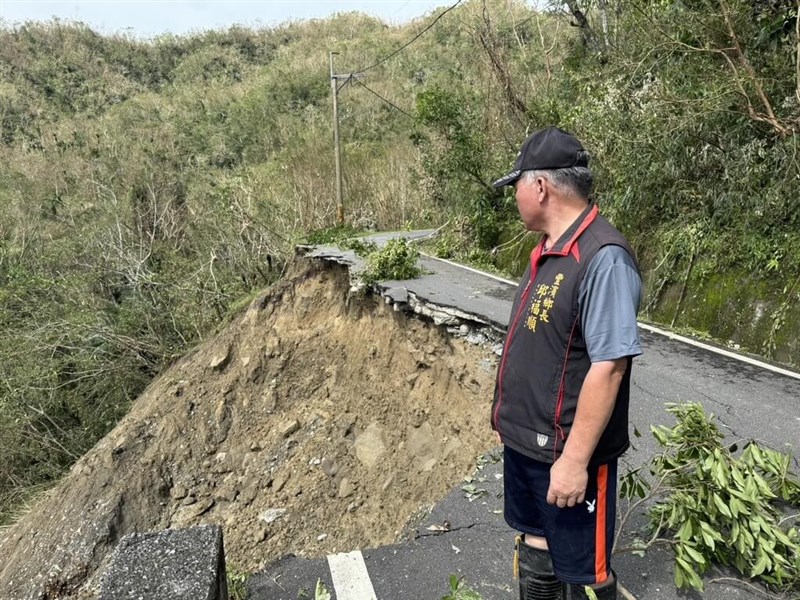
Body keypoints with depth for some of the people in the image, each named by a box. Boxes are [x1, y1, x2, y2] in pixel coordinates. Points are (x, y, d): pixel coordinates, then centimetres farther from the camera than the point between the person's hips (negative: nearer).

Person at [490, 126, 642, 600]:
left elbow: (609, 365, -26)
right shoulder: (548, 251, 7)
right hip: (525, 442, 9)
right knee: (535, 551, 25)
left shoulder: (604, 258, -23)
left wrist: (575, 459, -23)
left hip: (567, 454, -8)